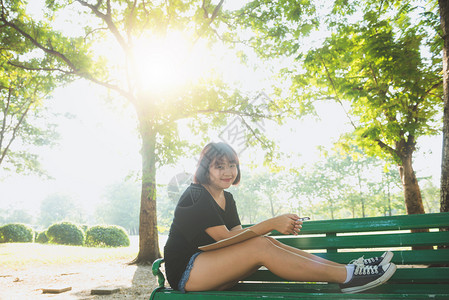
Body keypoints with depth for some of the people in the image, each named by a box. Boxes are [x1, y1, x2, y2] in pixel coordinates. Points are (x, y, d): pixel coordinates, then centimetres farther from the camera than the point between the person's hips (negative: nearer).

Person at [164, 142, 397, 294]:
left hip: (210, 267, 8)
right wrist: (271, 224, -25)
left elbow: (238, 237, 1)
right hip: (186, 273, -8)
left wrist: (278, 226, -15)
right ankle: (346, 276, -24)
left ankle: (345, 268, -14)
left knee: (266, 243, -13)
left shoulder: (226, 197, 12)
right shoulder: (196, 196, -15)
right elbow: (226, 238, -21)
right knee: (260, 247, -25)